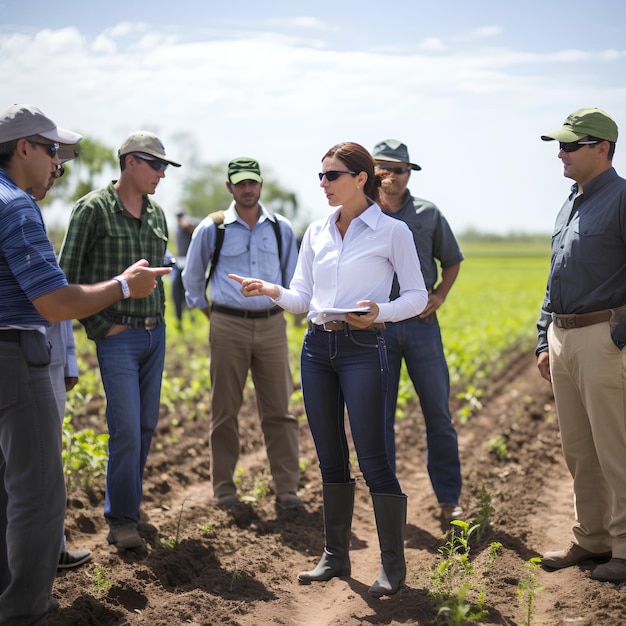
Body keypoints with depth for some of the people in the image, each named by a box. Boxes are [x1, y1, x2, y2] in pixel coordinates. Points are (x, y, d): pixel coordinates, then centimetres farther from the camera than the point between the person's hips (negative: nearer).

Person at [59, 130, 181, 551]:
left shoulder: (156, 214, 11)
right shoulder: (93, 209, -8)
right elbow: (68, 273, -9)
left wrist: (159, 313, 13)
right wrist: (97, 326, -9)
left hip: (155, 333, 7)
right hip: (118, 335, -6)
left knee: (146, 426, 10)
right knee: (126, 429, -8)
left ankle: (128, 508, 24)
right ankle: (122, 520, 6)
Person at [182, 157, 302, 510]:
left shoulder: (281, 229, 7)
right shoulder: (211, 229, 1)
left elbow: (292, 278, 20)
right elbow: (193, 278, 14)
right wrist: (205, 308, 14)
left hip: (272, 325, 1)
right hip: (228, 326, -1)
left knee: (278, 409, 1)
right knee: (225, 411, 5)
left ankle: (287, 488, 7)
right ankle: (224, 487, 15)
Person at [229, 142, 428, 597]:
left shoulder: (392, 232, -3)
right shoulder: (317, 233, 11)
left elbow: (417, 296, -1)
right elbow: (302, 299, 12)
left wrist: (379, 311, -20)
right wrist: (272, 291, -9)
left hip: (363, 349, -5)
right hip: (317, 347, 5)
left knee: (372, 457, -5)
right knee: (330, 457, 11)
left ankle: (393, 564, 8)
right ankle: (336, 554, 23)